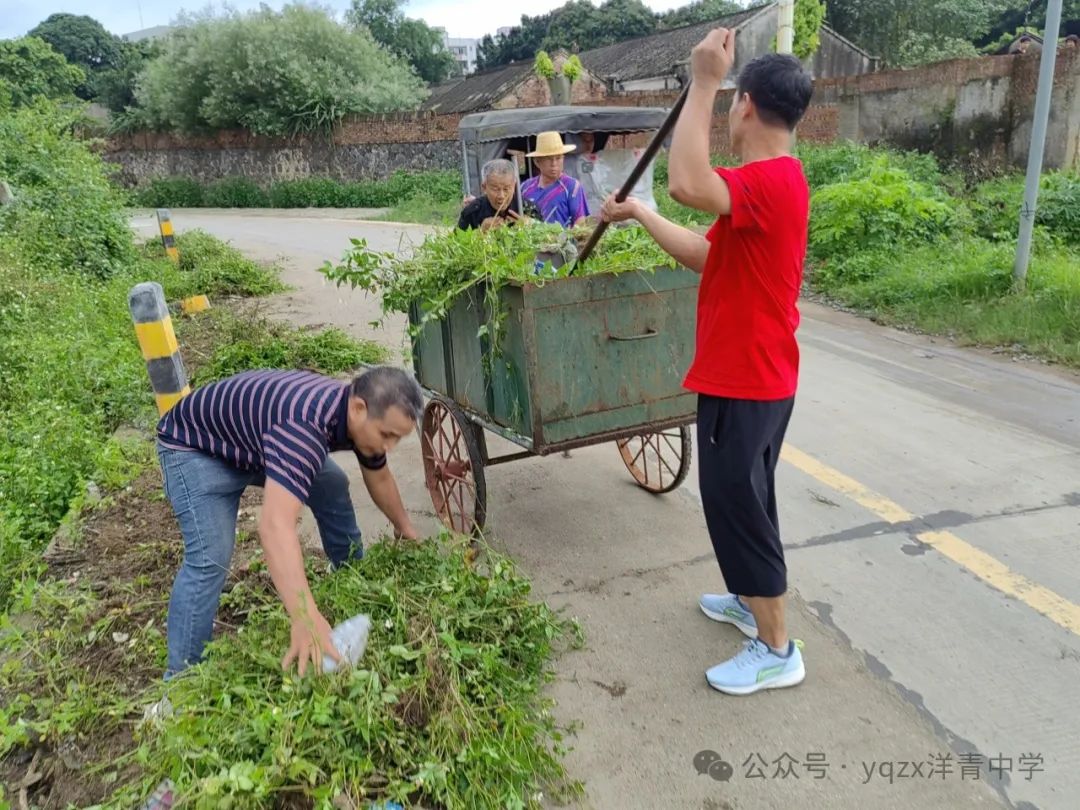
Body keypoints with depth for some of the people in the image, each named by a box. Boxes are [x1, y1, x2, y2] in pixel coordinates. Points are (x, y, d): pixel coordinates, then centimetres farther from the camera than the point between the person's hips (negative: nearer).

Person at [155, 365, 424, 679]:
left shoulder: (360, 415, -15)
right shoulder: (305, 425, -44)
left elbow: (379, 477, 6)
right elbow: (276, 525, -54)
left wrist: (404, 526, 17)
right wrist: (306, 618, -59)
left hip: (259, 439, 8)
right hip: (196, 445, -8)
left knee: (334, 489, 8)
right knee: (211, 558, -22)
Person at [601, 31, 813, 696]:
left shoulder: (770, 180, -21)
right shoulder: (773, 183, 13)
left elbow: (688, 185, -40)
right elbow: (705, 255, 15)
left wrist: (705, 82, -30)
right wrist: (639, 214, 17)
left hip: (745, 382, -10)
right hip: (754, 376, 10)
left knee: (735, 503, 0)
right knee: (743, 496, 21)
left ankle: (777, 651, 14)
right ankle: (753, 601, 39)